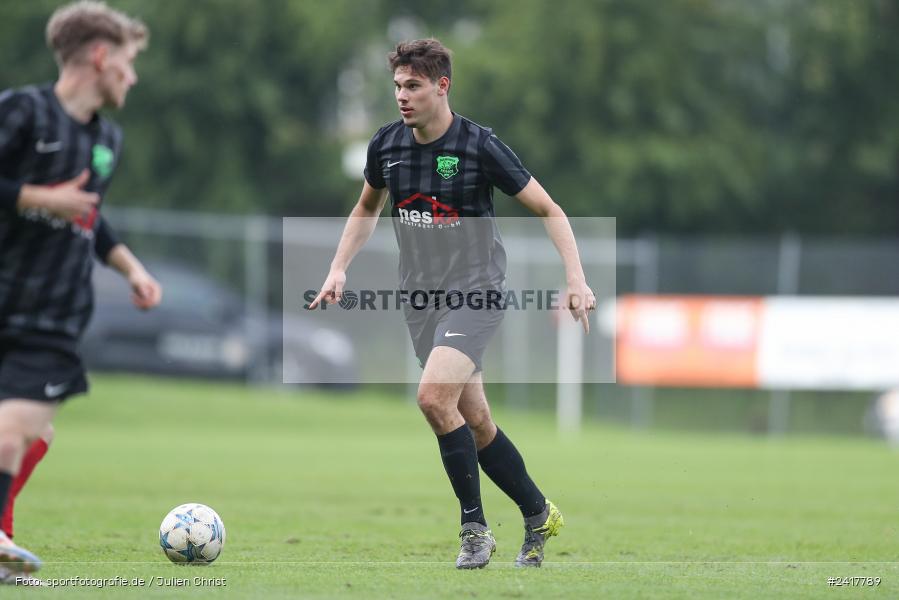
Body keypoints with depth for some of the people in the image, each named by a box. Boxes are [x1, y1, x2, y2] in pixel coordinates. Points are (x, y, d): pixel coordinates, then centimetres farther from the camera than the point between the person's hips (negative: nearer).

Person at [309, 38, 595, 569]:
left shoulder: (479, 146, -13)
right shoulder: (387, 145, 2)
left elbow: (549, 210, -6)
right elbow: (367, 210, 22)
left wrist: (576, 279, -16)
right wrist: (339, 268, 9)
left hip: (476, 291, -6)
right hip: (421, 297, 6)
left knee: (434, 396, -25)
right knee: (475, 423, 8)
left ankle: (475, 527, -13)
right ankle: (539, 515, 27)